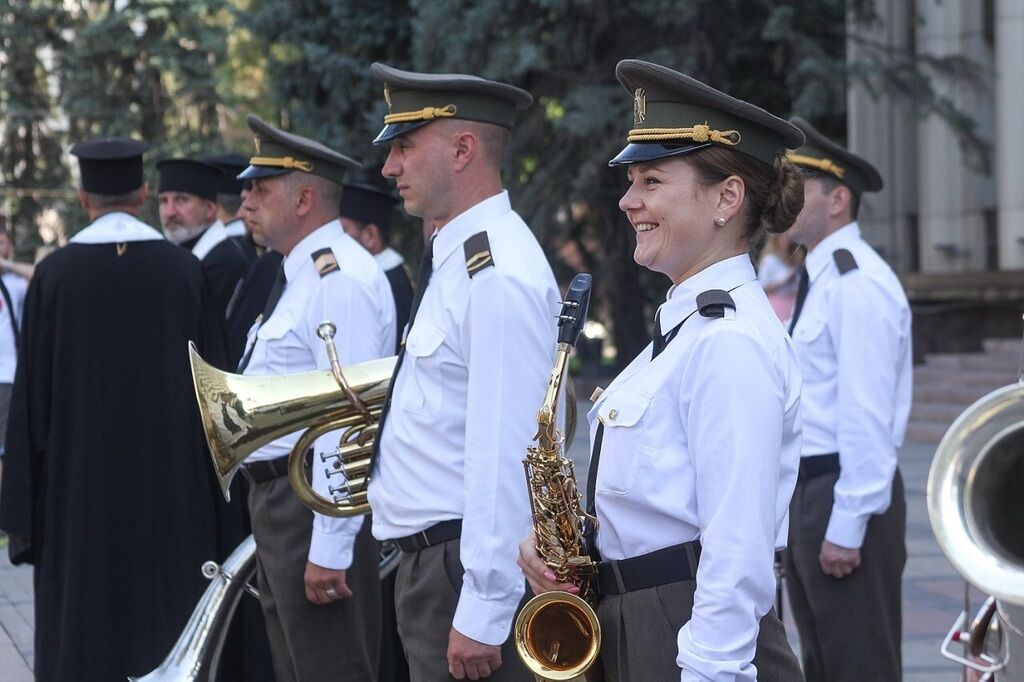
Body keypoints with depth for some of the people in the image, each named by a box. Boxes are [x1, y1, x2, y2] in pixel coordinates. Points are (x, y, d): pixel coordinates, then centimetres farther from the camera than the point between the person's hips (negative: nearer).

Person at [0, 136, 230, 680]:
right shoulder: (183, 270, -3)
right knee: (168, 627, 7)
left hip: (79, 478, -1)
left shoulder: (55, 274, -6)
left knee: (82, 632, 5)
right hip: (170, 486, 1)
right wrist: (210, 484, 9)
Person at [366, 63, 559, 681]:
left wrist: (483, 614, -24)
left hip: (468, 570, -10)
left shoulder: (498, 274, -18)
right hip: (432, 561, 10)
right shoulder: (457, 258, 14)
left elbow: (506, 453, -23)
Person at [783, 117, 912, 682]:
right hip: (806, 488, 10)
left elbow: (866, 415, -21)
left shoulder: (858, 284, -16)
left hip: (845, 498, -10)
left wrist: (847, 526, -22)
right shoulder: (818, 279, 15)